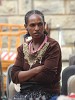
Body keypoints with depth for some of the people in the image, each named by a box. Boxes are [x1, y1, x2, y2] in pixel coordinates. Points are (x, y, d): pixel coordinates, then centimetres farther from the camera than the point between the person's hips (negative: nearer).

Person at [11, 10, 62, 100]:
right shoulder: (23, 48, 13)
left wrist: (24, 76, -1)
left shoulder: (53, 46, -3)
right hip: (25, 91, 5)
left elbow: (47, 76, -13)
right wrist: (37, 70, -10)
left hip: (48, 92, -5)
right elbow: (14, 76, 2)